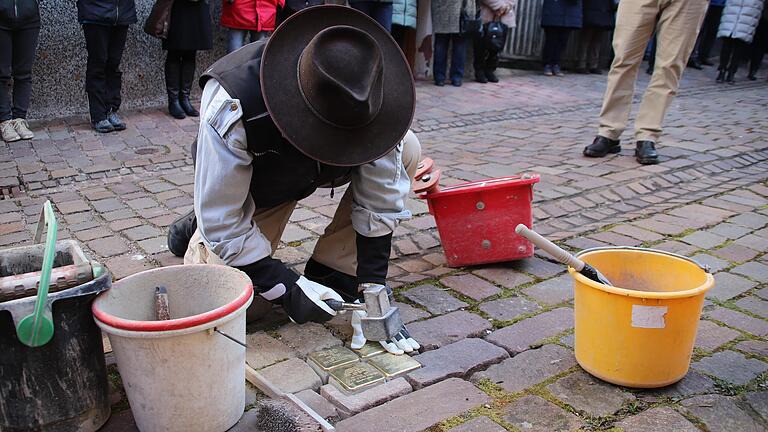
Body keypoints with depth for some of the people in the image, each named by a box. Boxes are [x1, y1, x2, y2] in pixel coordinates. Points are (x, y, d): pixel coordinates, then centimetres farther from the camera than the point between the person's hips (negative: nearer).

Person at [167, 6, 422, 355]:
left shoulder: (367, 93, -31)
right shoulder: (233, 106, -40)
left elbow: (381, 199, -22)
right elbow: (224, 224, -30)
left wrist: (372, 291, -24)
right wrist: (288, 289, -32)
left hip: (312, 169, 3)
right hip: (254, 186, -3)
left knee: (405, 152, -22)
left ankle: (331, 274, -9)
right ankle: (196, 234, 17)